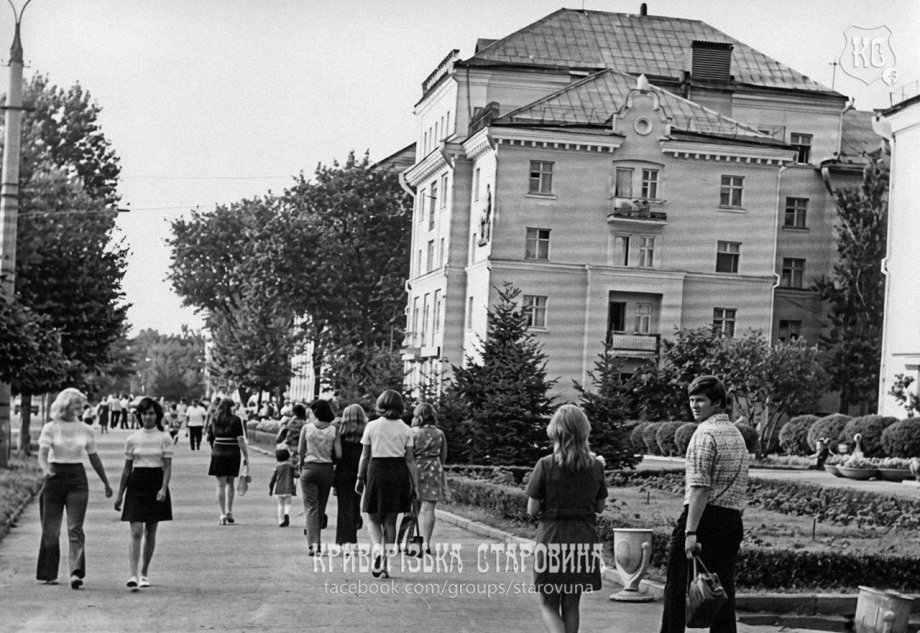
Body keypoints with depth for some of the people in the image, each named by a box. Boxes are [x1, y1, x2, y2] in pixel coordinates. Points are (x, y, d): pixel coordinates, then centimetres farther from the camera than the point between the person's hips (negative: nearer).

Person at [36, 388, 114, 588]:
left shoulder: (85, 430, 7)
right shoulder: (50, 428, -2)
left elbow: (94, 458, 16)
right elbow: (43, 453, -14)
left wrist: (106, 483, 21)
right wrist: (46, 469, -36)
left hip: (78, 479, 1)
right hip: (55, 478, -1)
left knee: (75, 528, -10)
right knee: (51, 529, 4)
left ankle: (77, 573, -17)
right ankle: (49, 574, 18)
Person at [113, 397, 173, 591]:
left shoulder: (164, 438, 0)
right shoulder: (132, 439, 4)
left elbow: (168, 467, -2)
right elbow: (127, 468, 10)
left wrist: (164, 488, -16)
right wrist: (119, 494, 10)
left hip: (156, 483, 0)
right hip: (136, 484, 0)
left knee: (150, 533, 7)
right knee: (136, 531, -10)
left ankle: (144, 573, 20)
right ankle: (132, 575, -16)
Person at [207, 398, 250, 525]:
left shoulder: (214, 420, 4)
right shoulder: (235, 420, -6)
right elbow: (240, 440, -10)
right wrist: (246, 456, -5)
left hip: (218, 454, 1)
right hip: (233, 454, -1)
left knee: (221, 484, 4)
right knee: (230, 483, 15)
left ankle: (223, 515, 0)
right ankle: (229, 512, 11)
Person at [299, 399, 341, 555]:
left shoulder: (307, 428, -5)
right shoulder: (334, 429, -3)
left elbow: (300, 451, -1)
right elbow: (339, 454, -5)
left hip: (309, 468, -2)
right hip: (326, 469, 2)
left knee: (311, 507, 0)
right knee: (321, 506, 15)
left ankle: (313, 543, -10)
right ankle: (315, 540, 21)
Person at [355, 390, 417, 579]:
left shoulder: (372, 426, -1)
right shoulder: (405, 429, 2)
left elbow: (365, 456, 1)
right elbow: (410, 460, 0)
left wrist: (360, 479, 10)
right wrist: (415, 484, 4)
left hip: (377, 471, -1)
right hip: (398, 472, 1)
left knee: (373, 519, 11)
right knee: (390, 521, 10)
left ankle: (377, 548, -17)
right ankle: (384, 563, 9)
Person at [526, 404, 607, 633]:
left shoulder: (546, 465, -12)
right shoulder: (595, 466, -2)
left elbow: (532, 510, -8)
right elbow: (600, 507, 7)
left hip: (551, 537, -3)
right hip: (584, 538, 3)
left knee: (548, 604, 8)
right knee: (571, 604, 16)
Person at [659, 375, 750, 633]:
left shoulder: (705, 433, -11)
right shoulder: (737, 434, 17)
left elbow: (699, 488, -18)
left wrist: (690, 531, -21)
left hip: (704, 516, -8)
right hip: (733, 520, 8)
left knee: (677, 586, 0)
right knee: (723, 590, 10)